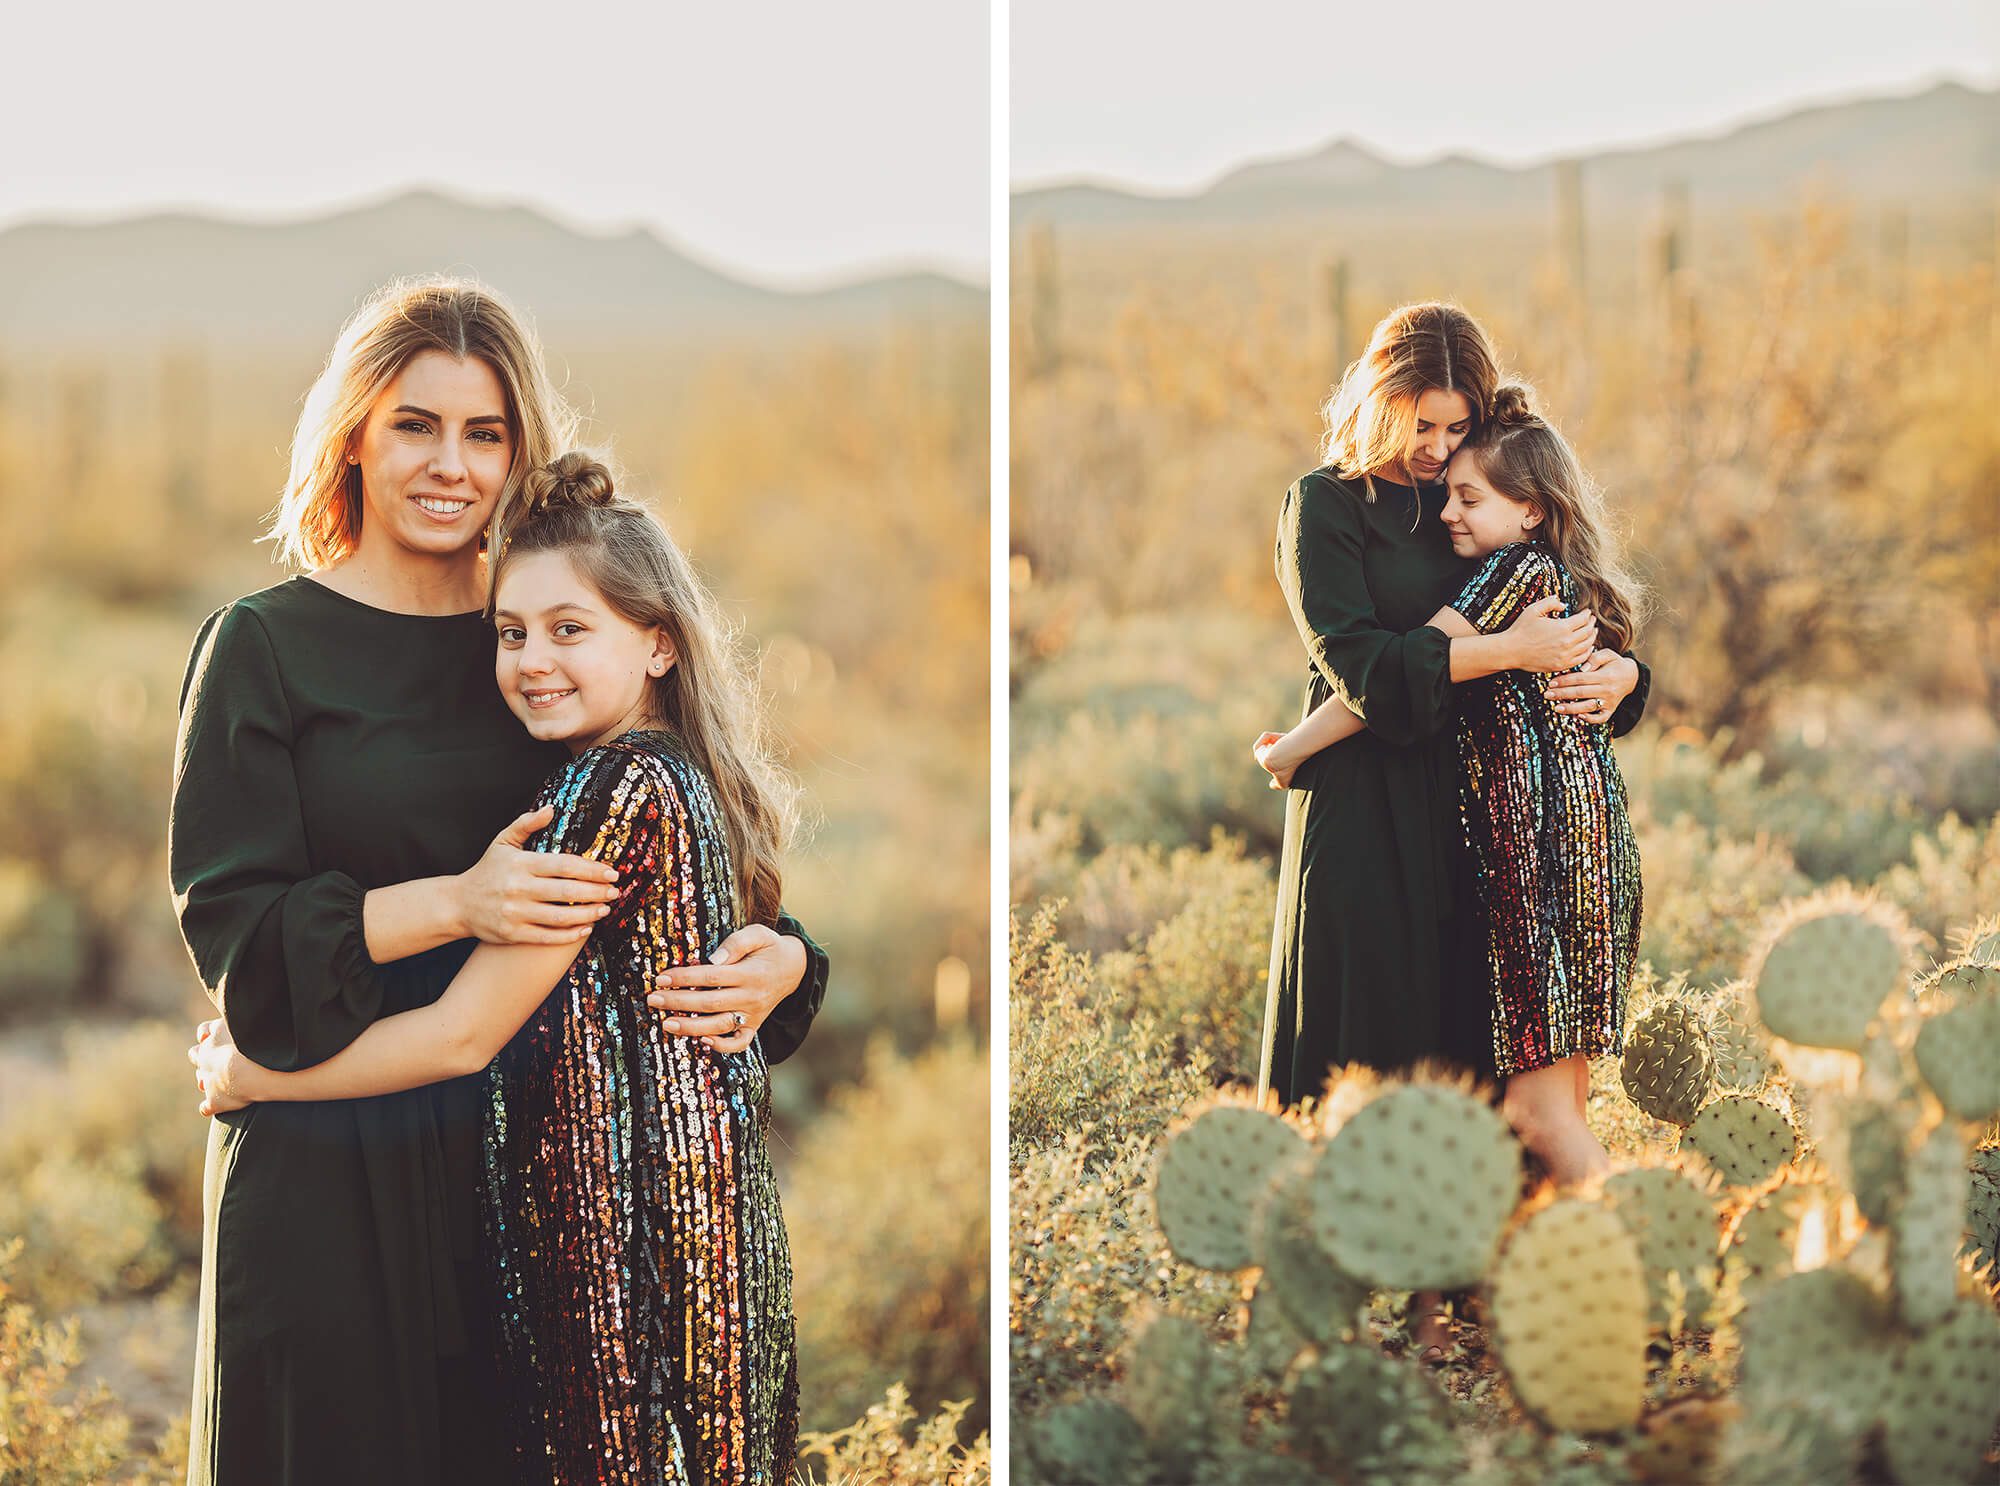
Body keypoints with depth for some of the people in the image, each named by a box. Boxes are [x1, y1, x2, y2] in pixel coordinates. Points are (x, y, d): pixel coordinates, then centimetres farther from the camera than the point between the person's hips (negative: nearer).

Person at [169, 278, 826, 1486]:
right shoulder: (266, 646, -2)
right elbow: (229, 922, -9)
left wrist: (777, 959, -12)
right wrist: (455, 904, -21)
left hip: (522, 1153, 3)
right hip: (328, 1170, -3)